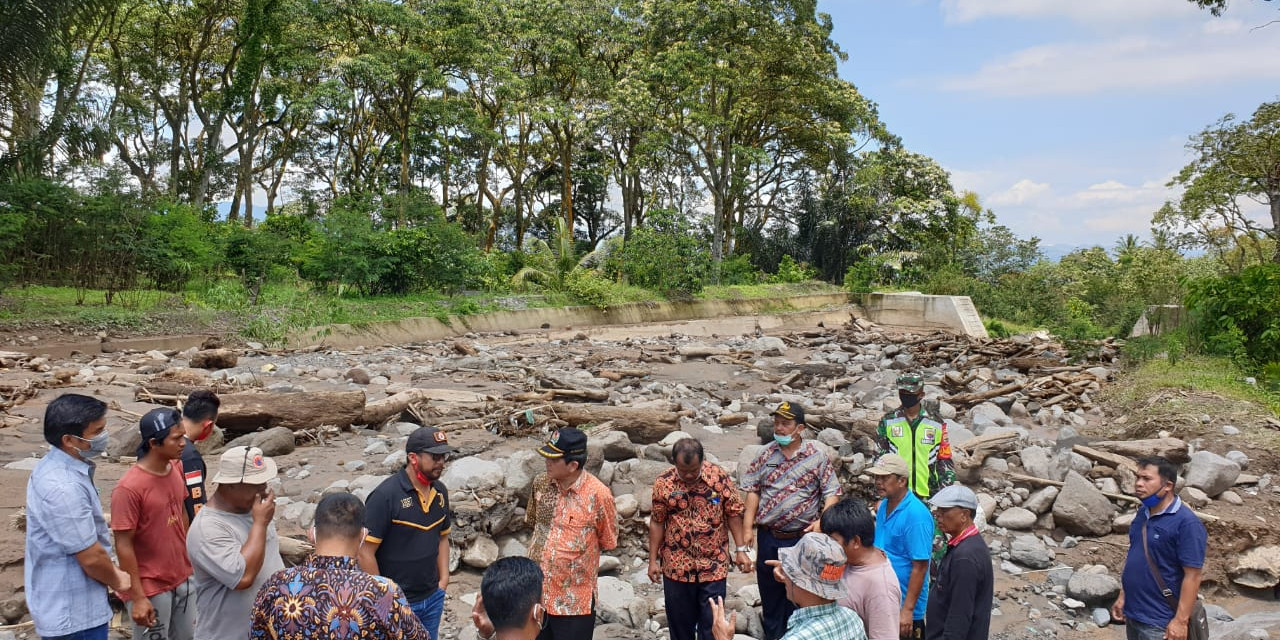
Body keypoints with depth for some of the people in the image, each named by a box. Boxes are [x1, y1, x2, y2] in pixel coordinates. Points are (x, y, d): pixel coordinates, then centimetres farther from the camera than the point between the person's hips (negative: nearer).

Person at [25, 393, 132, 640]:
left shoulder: (54, 465, 2)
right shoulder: (63, 488, -30)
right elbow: (90, 556, -24)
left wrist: (110, 572, 12)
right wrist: (116, 581, -6)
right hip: (72, 612, -9)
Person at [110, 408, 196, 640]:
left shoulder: (177, 468, -3)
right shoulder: (129, 488, -23)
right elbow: (124, 546, -18)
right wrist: (138, 597, -17)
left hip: (183, 578, 7)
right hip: (150, 587, -6)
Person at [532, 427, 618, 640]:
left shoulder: (598, 494, -19)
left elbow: (608, 542, -5)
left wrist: (577, 549, 2)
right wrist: (546, 549, 4)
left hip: (575, 600, -5)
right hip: (539, 592, 5)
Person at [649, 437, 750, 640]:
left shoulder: (720, 476, -10)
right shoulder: (663, 482, -8)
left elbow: (733, 514, -2)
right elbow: (657, 522, 0)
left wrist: (741, 549, -6)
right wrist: (653, 560, 1)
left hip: (713, 566, -1)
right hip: (677, 566, 1)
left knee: (712, 623, 6)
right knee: (680, 623, 13)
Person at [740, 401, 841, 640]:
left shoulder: (817, 456, -6)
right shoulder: (766, 453, 0)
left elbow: (832, 493, -4)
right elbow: (752, 489, 2)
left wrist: (822, 521, -20)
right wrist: (748, 527, -3)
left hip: (801, 538, -2)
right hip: (768, 537, 3)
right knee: (769, 591, 16)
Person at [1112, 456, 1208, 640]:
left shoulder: (1186, 523, -18)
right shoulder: (1143, 513, 5)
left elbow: (1192, 575, -19)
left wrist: (1181, 620, -19)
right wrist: (1123, 597, 14)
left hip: (1159, 622, -7)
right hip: (1133, 614, 7)